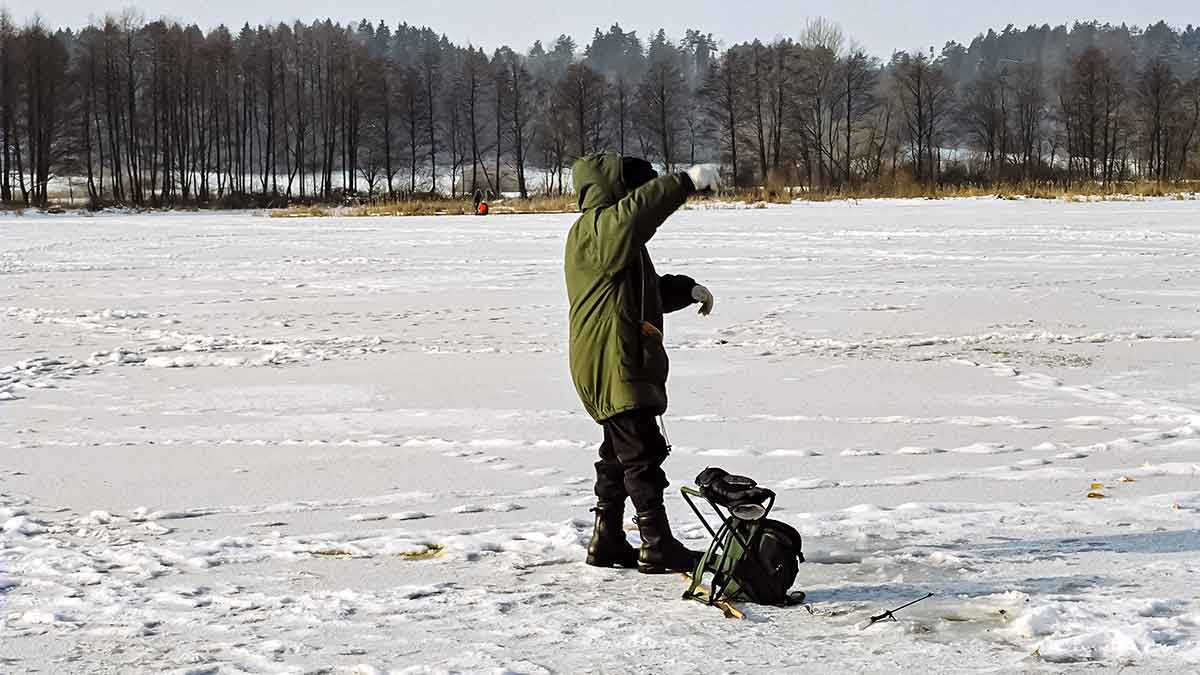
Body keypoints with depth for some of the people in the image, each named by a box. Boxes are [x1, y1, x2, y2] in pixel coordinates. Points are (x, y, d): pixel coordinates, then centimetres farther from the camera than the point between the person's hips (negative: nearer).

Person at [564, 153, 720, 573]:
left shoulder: (615, 238, 21)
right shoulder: (598, 229, -12)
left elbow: (649, 291, 25)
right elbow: (640, 207, -33)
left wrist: (687, 289, 9)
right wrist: (686, 182, -37)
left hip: (626, 362, 11)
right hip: (612, 362, -11)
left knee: (620, 452, 16)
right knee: (642, 452, -9)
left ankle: (607, 541, 23)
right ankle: (657, 546, -8)